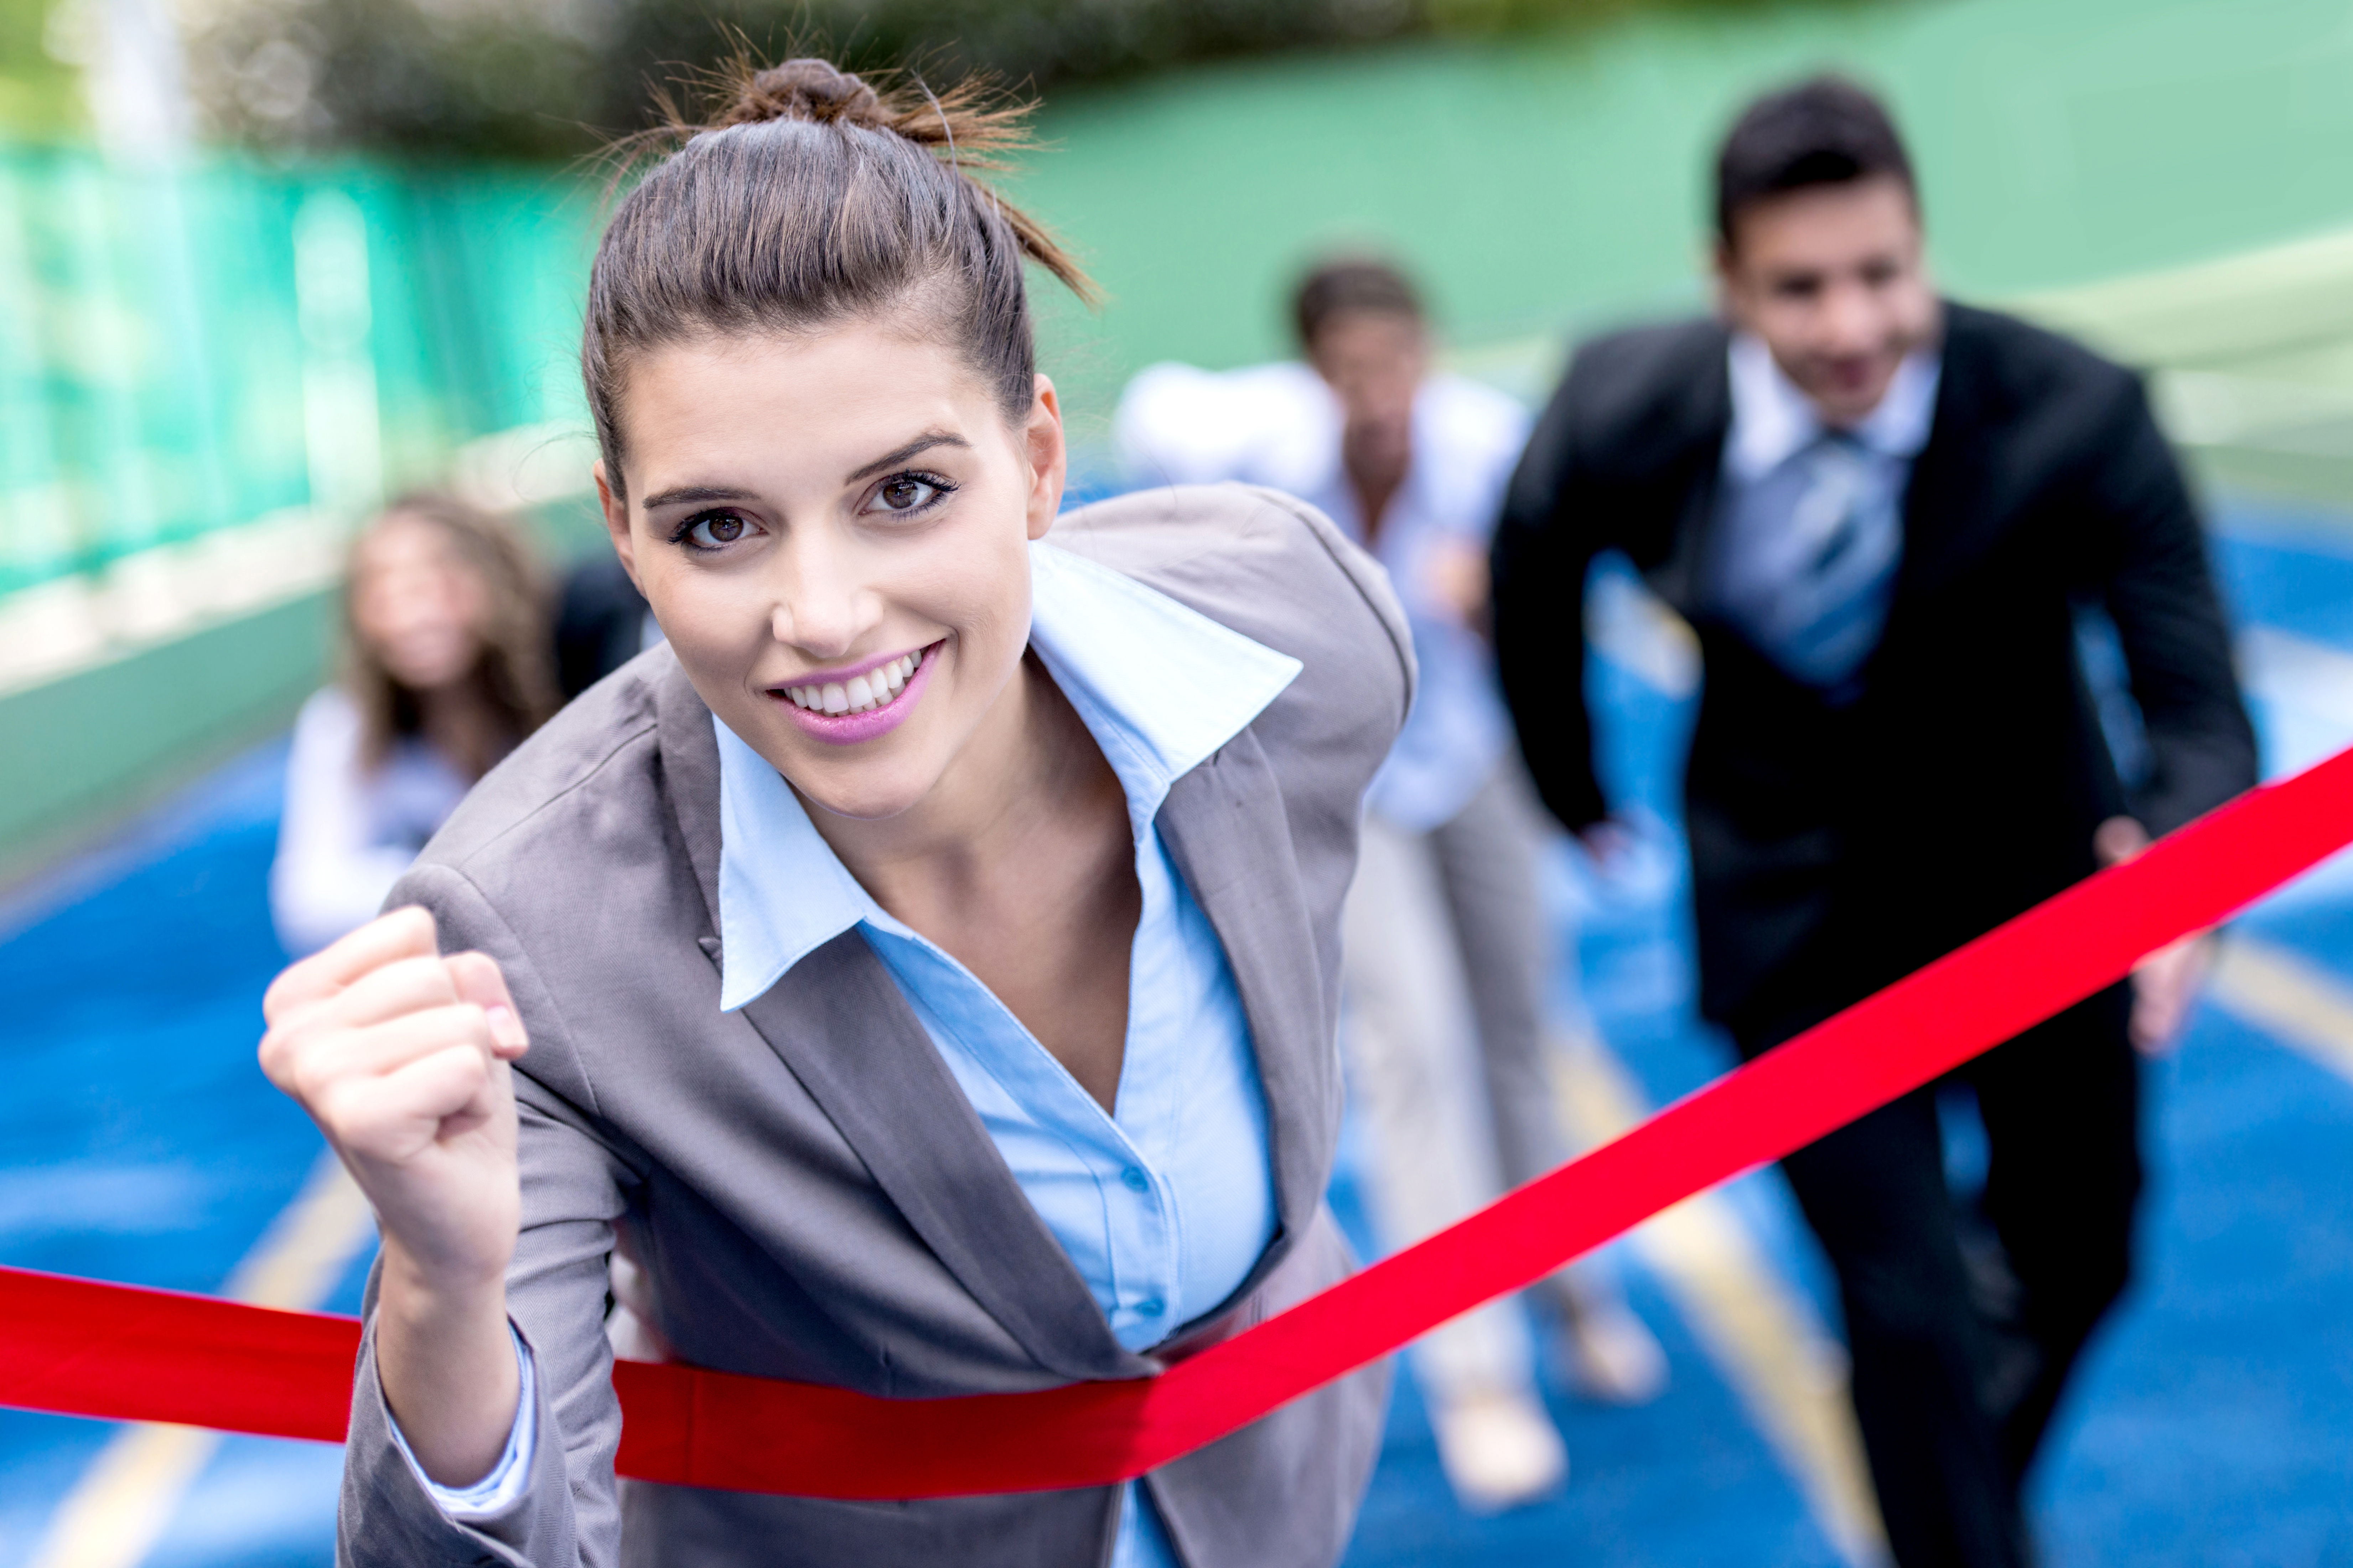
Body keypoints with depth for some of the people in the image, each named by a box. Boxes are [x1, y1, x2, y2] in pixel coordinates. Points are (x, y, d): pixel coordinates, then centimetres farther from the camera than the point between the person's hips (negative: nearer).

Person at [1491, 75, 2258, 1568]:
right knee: (1906, 1304, -3)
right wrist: (1573, 784, 11)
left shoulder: (2075, 412, -27)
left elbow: (2200, 701, -27)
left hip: (2039, 871, 1)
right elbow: (1533, 575, 1)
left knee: (2080, 1261, 18)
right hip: (1799, 907, -1)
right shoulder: (1626, 413, -22)